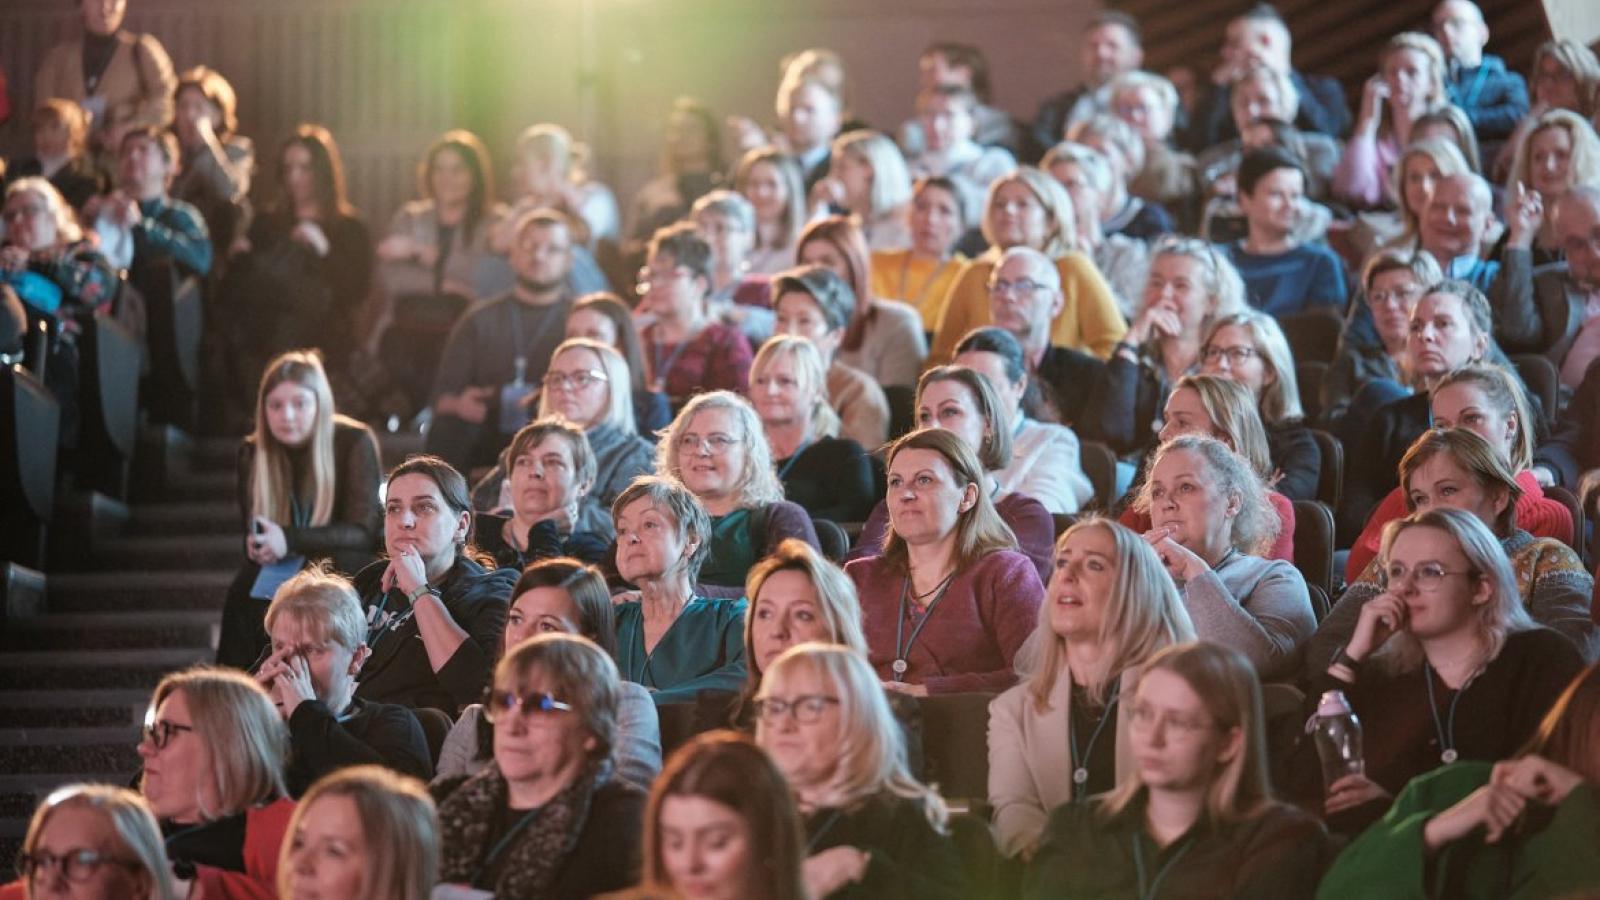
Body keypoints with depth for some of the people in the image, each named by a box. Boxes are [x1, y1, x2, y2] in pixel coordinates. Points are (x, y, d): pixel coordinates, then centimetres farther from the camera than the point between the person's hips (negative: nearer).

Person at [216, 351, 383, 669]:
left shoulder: (355, 442, -12)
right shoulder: (252, 452, 0)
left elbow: (364, 532, -18)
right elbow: (253, 533, 4)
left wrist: (290, 541, -31)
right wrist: (260, 546, -23)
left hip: (347, 572, -4)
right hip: (283, 574, 4)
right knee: (244, 593, -26)